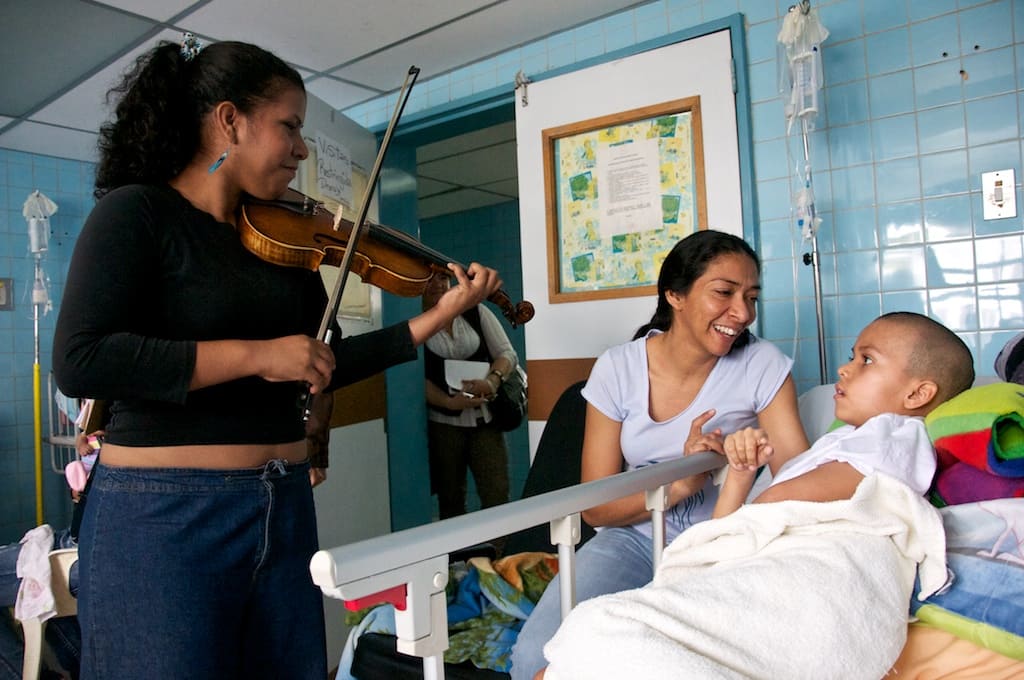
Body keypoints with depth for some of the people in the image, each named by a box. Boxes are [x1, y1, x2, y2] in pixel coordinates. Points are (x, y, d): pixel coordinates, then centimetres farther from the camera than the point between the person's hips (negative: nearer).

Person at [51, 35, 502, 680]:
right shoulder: (136, 211, -8)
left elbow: (325, 366, 9)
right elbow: (79, 360, -19)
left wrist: (436, 318, 2)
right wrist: (255, 354, -22)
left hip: (285, 508, 6)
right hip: (165, 519, -6)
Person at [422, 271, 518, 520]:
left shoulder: (476, 312, 6)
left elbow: (507, 353, 2)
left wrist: (492, 380, -18)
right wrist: (448, 401, -22)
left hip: (485, 418, 1)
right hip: (443, 423, -1)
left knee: (497, 494, -5)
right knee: (451, 499, 9)